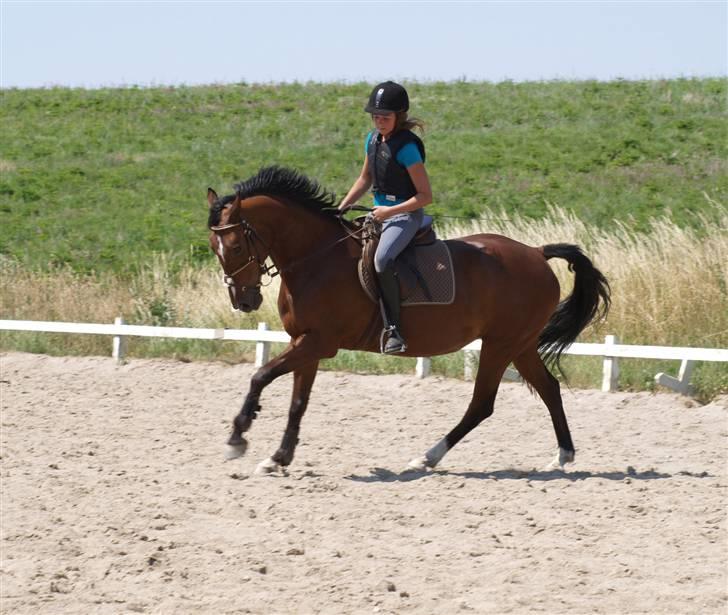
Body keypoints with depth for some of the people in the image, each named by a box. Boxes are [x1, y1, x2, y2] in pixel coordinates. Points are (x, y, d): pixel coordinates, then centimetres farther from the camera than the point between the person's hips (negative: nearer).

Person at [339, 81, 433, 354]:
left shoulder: (406, 147, -17)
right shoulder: (373, 139, 7)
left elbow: (425, 196, -17)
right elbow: (365, 179, 23)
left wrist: (390, 211, -21)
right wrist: (341, 208, 14)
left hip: (406, 215, -9)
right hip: (380, 213, 9)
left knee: (382, 260, -34)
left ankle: (393, 330, -32)